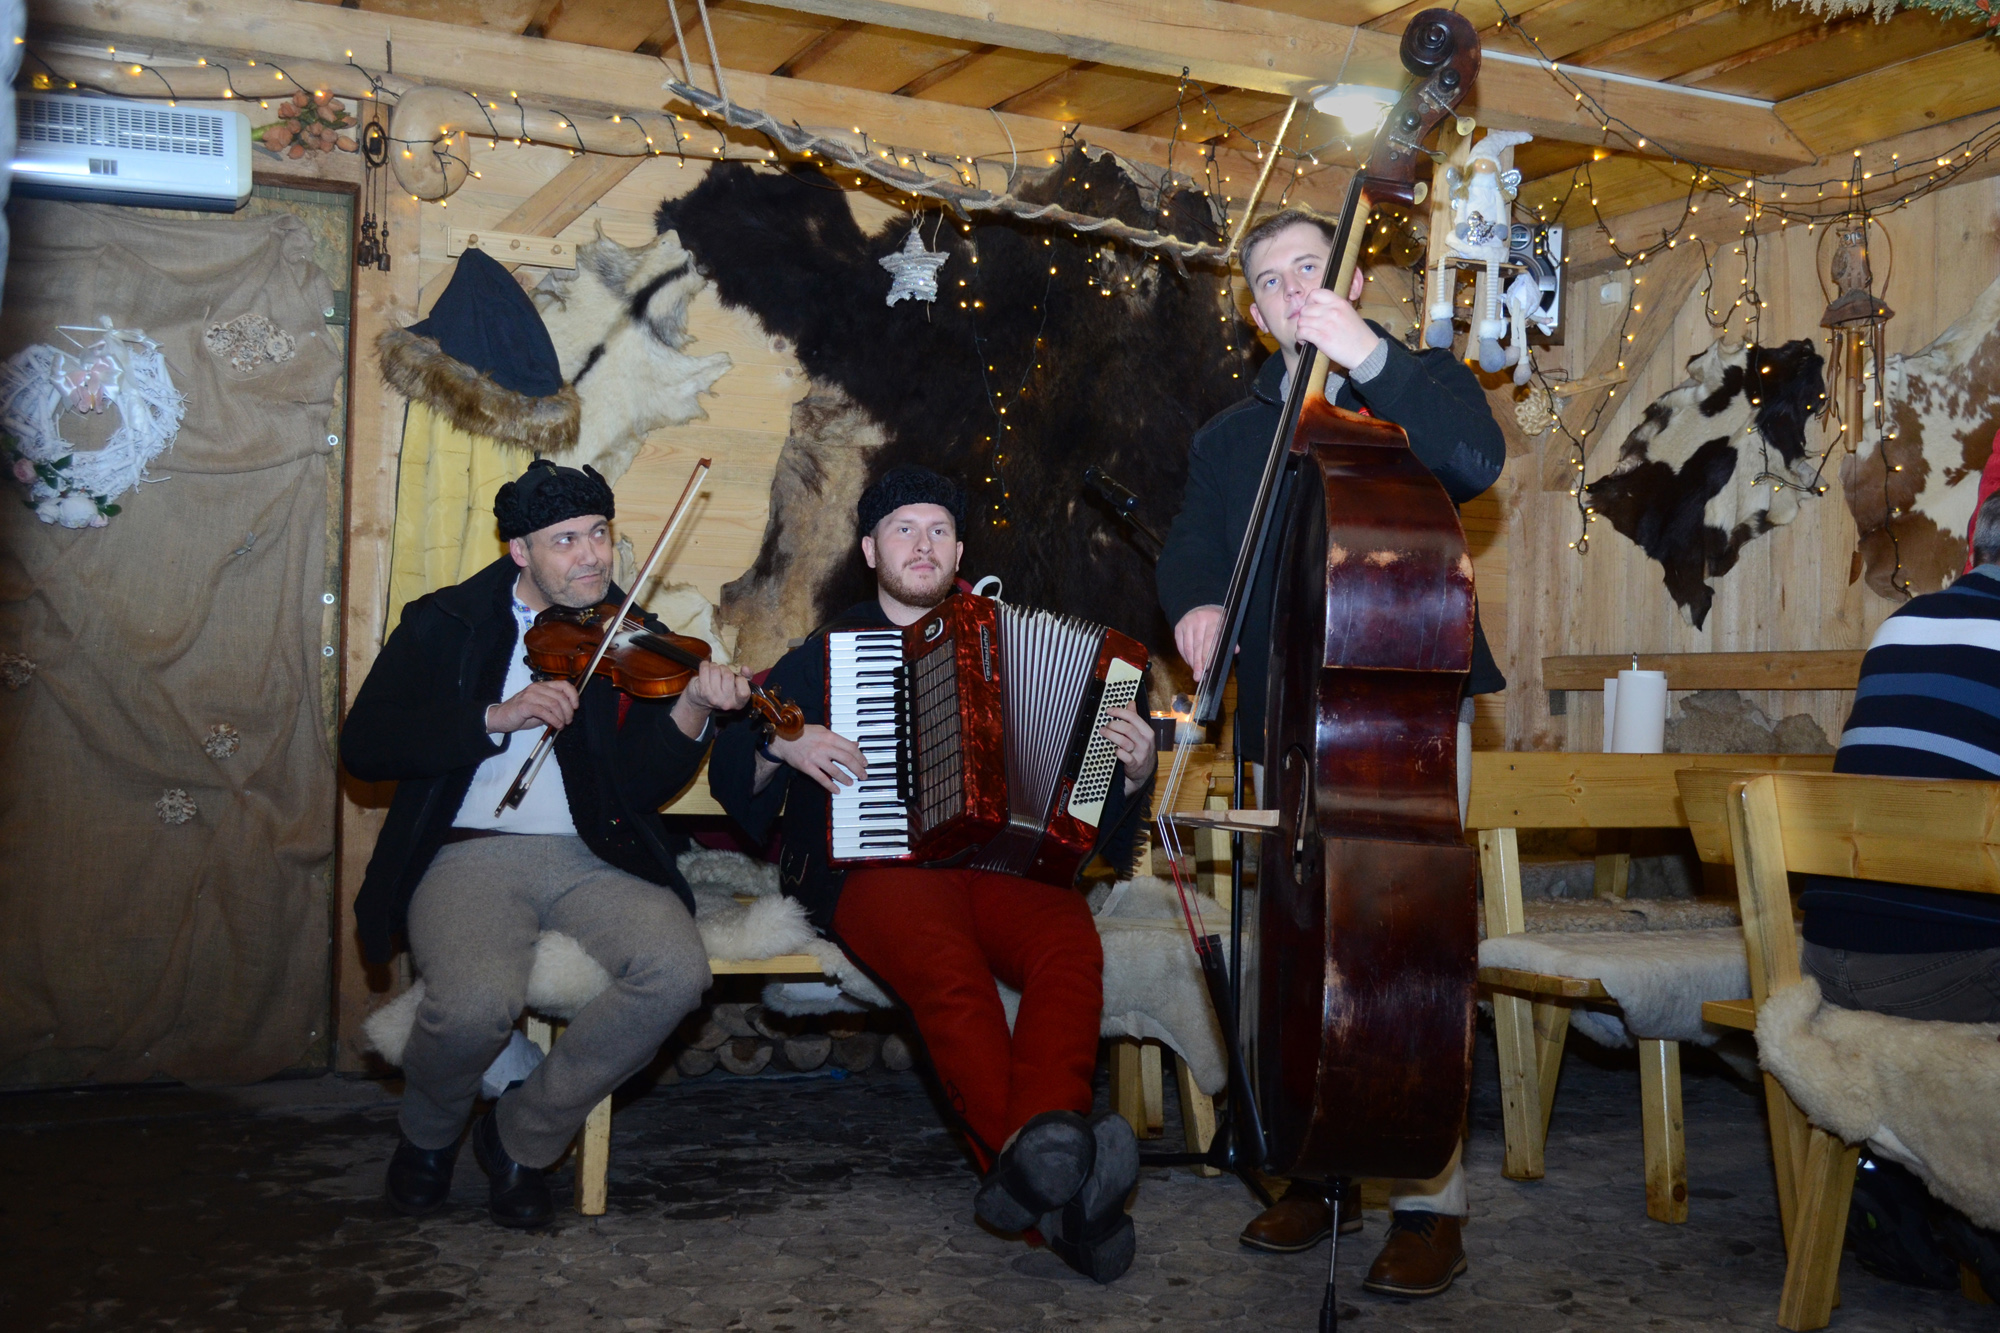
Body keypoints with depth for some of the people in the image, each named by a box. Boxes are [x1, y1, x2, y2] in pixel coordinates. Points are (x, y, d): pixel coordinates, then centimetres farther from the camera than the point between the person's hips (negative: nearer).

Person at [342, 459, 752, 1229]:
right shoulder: (444, 625, 7)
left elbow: (643, 784, -2)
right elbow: (363, 748, -5)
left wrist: (693, 710, -22)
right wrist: (497, 718, -16)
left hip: (590, 860, 2)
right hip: (468, 854, -2)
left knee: (677, 972, -26)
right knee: (476, 1004, -32)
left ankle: (524, 1137, -2)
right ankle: (428, 1134, 7)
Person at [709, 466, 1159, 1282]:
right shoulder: (824, 656, 23)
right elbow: (730, 770, 20)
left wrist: (1133, 772, 3)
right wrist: (784, 745, -2)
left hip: (999, 860, 2)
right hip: (874, 869, -2)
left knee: (1070, 940, -35)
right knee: (949, 969, -37)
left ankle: (1033, 1156, -52)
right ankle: (1057, 1184, -50)